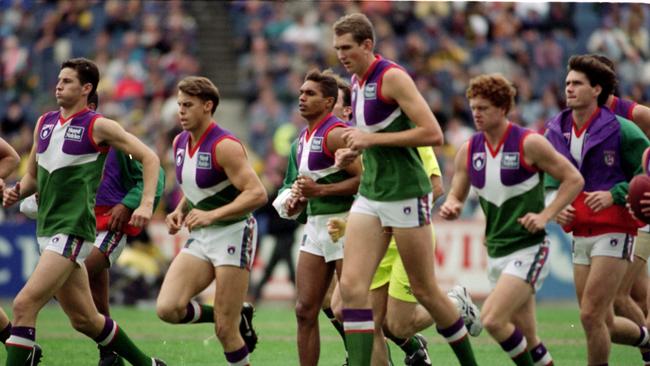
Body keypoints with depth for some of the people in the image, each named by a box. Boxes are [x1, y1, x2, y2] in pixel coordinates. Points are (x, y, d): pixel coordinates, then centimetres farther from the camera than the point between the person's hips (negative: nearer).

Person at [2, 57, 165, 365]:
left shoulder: (98, 126, -6)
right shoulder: (44, 123, 14)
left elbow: (149, 158, -3)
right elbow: (33, 176, 23)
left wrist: (146, 204, -15)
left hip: (73, 231, -8)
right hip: (47, 230, 8)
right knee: (84, 320, 14)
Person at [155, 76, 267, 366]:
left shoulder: (224, 146, -17)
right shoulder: (180, 143, 8)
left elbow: (257, 194, -24)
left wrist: (212, 215, -31)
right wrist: (180, 212, 5)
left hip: (233, 234, -8)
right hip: (200, 238, 8)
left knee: (225, 330, -10)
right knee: (167, 308, -12)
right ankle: (237, 318, 11)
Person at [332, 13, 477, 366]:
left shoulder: (392, 77, -14)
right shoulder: (357, 81, 11)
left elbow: (433, 133, -21)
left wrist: (372, 139, -20)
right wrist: (355, 149, 8)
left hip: (406, 194, -8)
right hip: (370, 195, 8)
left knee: (425, 291, 3)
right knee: (351, 284, -9)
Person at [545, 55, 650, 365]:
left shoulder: (620, 130, -11)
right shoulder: (555, 132, 6)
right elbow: (550, 179, 18)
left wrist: (614, 194, -18)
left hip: (614, 232, -6)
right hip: (581, 234, 6)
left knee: (591, 315, -14)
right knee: (604, 324, 10)